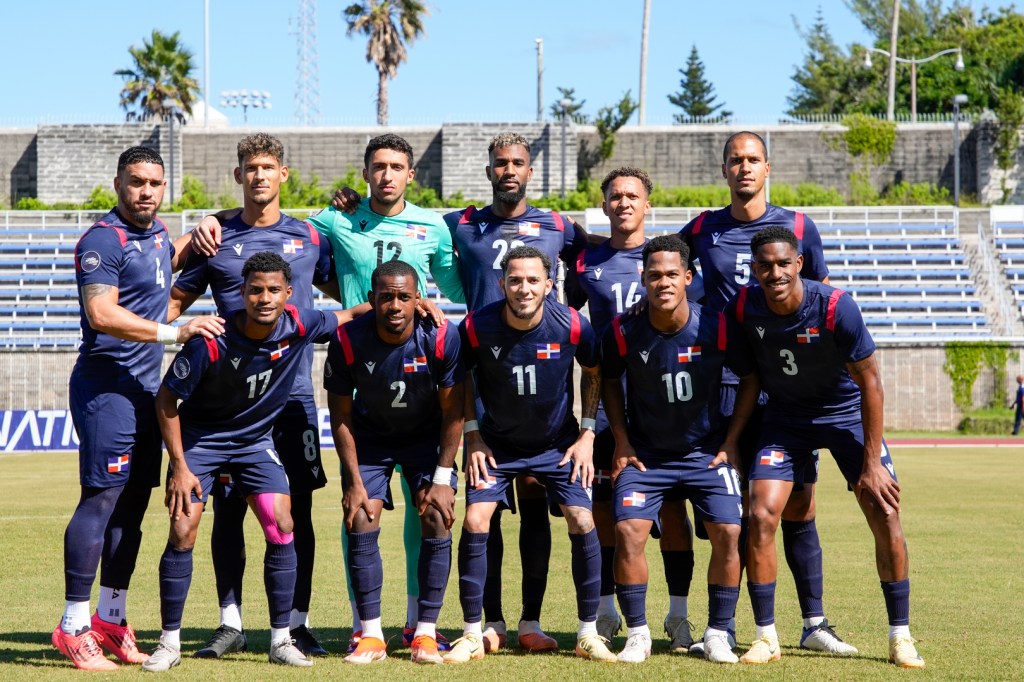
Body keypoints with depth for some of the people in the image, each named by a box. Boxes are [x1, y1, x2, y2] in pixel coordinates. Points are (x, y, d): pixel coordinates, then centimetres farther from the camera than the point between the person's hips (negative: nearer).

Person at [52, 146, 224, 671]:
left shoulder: (157, 233, 14)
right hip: (106, 387, -9)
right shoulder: (103, 240, -12)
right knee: (101, 500, -10)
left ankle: (111, 620, 18)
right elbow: (102, 314, -24)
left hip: (145, 388, 9)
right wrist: (176, 332, -28)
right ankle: (73, 626, -6)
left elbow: (174, 259, 39)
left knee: (133, 505, 10)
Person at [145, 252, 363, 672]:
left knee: (281, 527, -9)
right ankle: (169, 642, 2)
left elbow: (343, 319, 4)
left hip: (256, 441, 3)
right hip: (200, 440, -3)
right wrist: (180, 467, -16)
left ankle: (281, 640, 2)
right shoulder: (211, 342, -29)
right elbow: (167, 399, -17)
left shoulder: (298, 326, -19)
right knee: (183, 533, -12)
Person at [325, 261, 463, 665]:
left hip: (428, 438, 0)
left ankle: (426, 634, -4)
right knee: (360, 525, -11)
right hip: (370, 439, 0)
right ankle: (371, 637, -3)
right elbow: (340, 415, -12)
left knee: (437, 522, -13)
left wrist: (442, 478, -17)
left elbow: (453, 411, -15)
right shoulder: (348, 341, -24)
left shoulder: (441, 337, -26)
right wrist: (354, 482, -14)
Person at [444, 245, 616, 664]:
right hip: (497, 442, 0)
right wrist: (472, 434, -5)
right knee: (475, 522, -13)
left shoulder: (571, 326, -20)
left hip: (558, 442, 0)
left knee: (582, 522, -10)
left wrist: (587, 433, -4)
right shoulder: (477, 327, -21)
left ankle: (588, 635, 3)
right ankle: (472, 635, 0)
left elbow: (593, 372, 0)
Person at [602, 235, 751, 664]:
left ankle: (717, 635, 3)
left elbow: (750, 378, 1)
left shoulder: (717, 329, -15)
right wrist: (621, 443, 0)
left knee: (728, 533, -13)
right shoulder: (624, 332, -13)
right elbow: (610, 380, 6)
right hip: (645, 454, 0)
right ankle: (637, 634, -1)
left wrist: (731, 440, -3)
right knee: (628, 532, -16)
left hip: (707, 452, 0)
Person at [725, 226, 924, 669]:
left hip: (846, 413, -2)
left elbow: (870, 383, -17)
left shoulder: (837, 308, -26)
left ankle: (900, 637, 3)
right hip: (785, 419, 2)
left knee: (886, 517, -11)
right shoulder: (743, 309, -17)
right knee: (761, 517, -14)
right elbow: (745, 379, -1)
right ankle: (766, 637, -1)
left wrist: (872, 463, -17)